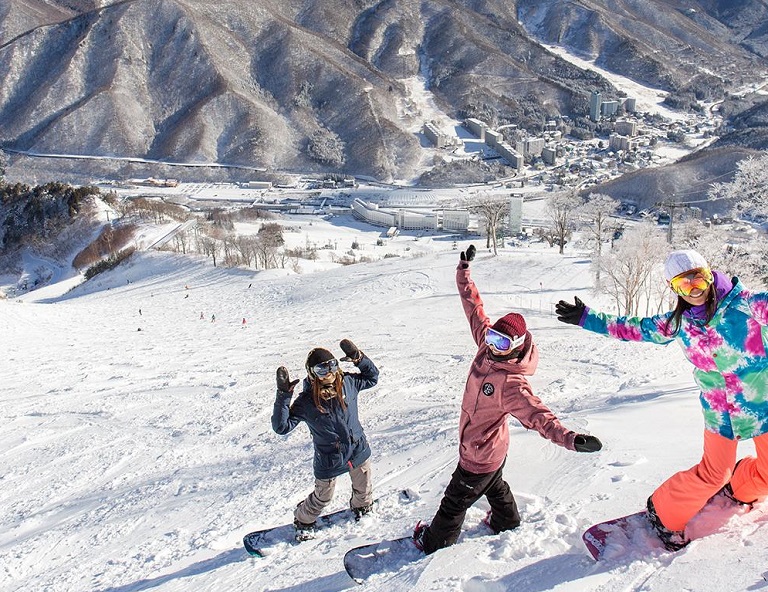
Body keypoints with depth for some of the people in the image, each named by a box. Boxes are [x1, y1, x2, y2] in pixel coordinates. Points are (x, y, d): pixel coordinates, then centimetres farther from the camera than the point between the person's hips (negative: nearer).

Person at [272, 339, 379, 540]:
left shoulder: (347, 383, -11)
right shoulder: (306, 402, -22)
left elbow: (372, 377, 6)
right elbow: (282, 426, -24)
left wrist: (359, 358, -12)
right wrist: (283, 395, -35)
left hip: (359, 450, 4)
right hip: (329, 461, -4)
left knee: (363, 488, 25)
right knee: (323, 497, 14)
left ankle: (362, 506, 59)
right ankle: (303, 520, 44)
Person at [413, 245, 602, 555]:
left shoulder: (512, 384, -36)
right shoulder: (488, 346, -14)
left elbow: (536, 414, -47)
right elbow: (474, 309, -6)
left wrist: (568, 437, -64)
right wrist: (463, 272, -4)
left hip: (480, 454, -8)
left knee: (454, 501, 16)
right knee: (493, 485, 34)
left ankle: (435, 541, 40)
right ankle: (507, 520, 60)